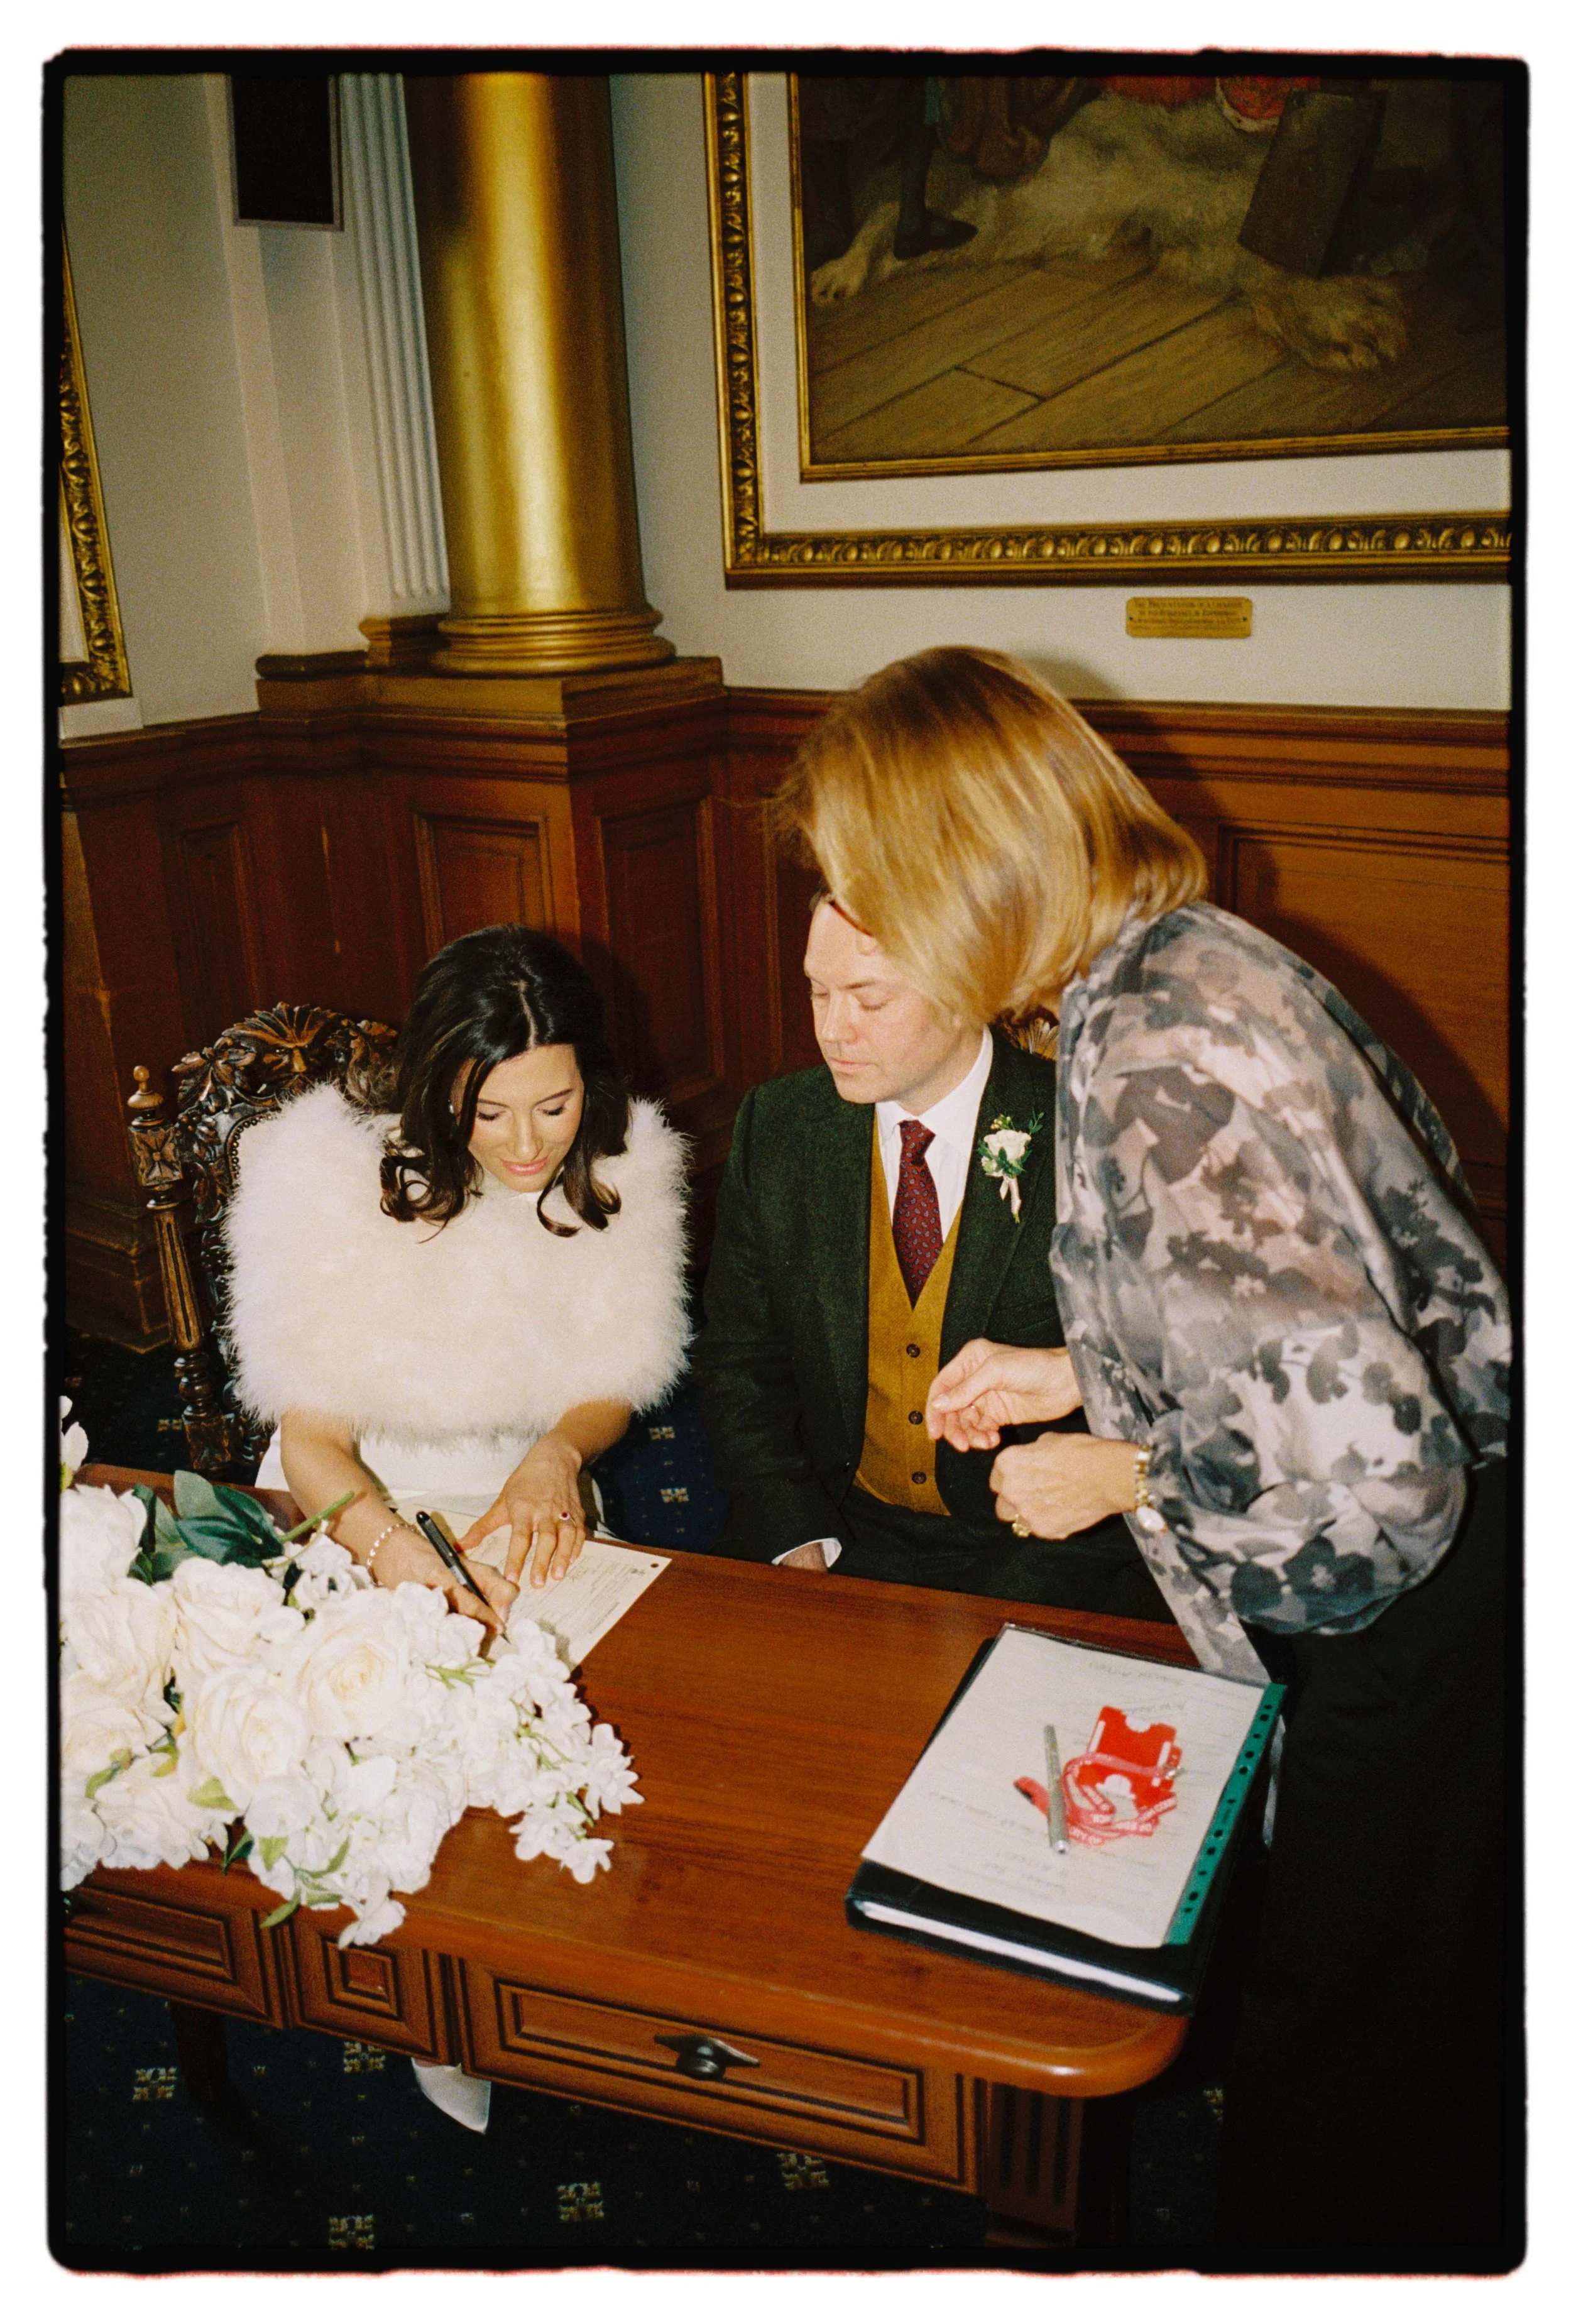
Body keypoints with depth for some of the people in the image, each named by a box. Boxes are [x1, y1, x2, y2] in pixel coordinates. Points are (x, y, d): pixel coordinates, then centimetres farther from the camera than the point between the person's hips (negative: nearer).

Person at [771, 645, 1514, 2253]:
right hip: (1439, 1603, 9)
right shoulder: (1198, 961, -1)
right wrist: (1075, 1379, 6)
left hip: (1413, 1629, -9)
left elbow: (1373, 1481, -32)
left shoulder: (1154, 1066, -30)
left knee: (1335, 2078, 17)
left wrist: (1106, 1474, -15)